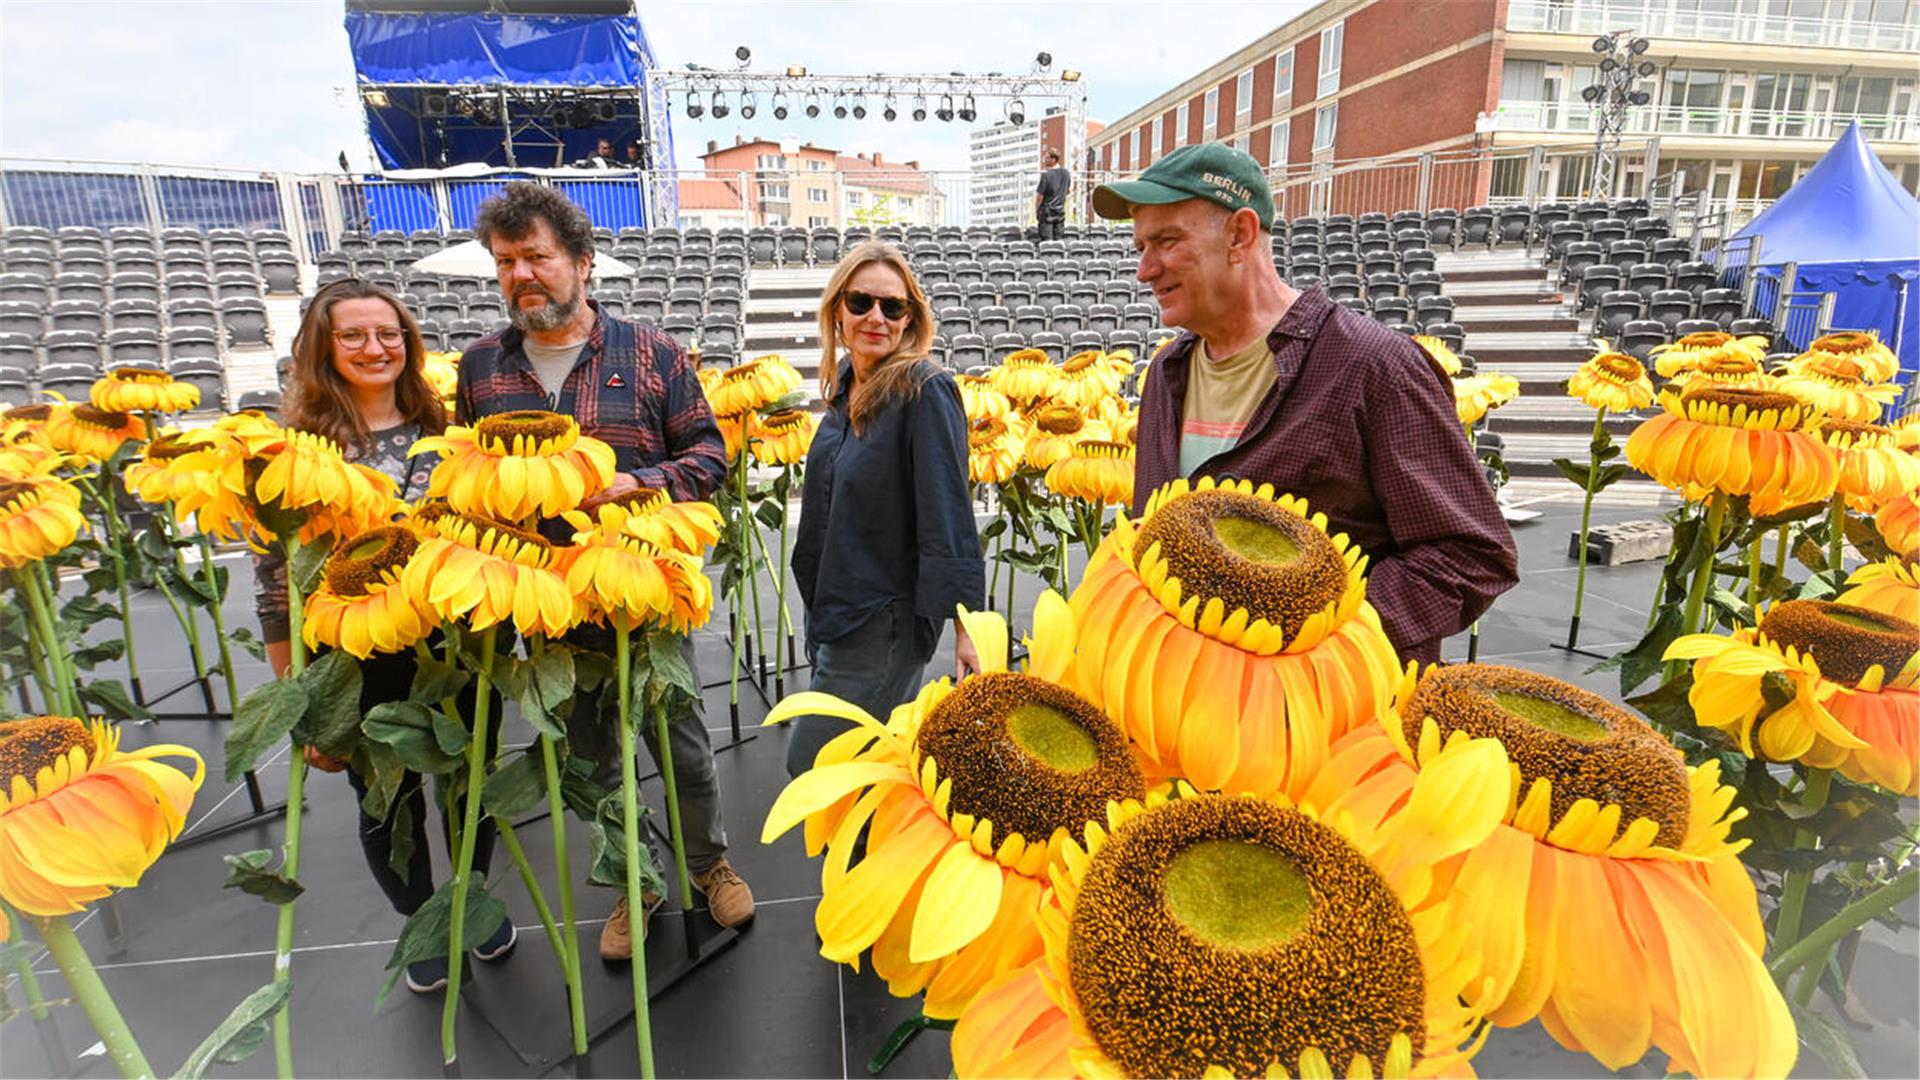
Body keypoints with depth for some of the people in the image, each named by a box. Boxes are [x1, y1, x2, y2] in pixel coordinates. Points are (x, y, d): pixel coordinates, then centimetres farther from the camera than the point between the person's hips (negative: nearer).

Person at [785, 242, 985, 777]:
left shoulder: (926, 391, -18)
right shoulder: (844, 384, 7)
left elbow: (949, 518, -21)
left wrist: (968, 625, -22)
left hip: (887, 620, -8)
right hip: (834, 609, 8)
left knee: (811, 765, -1)